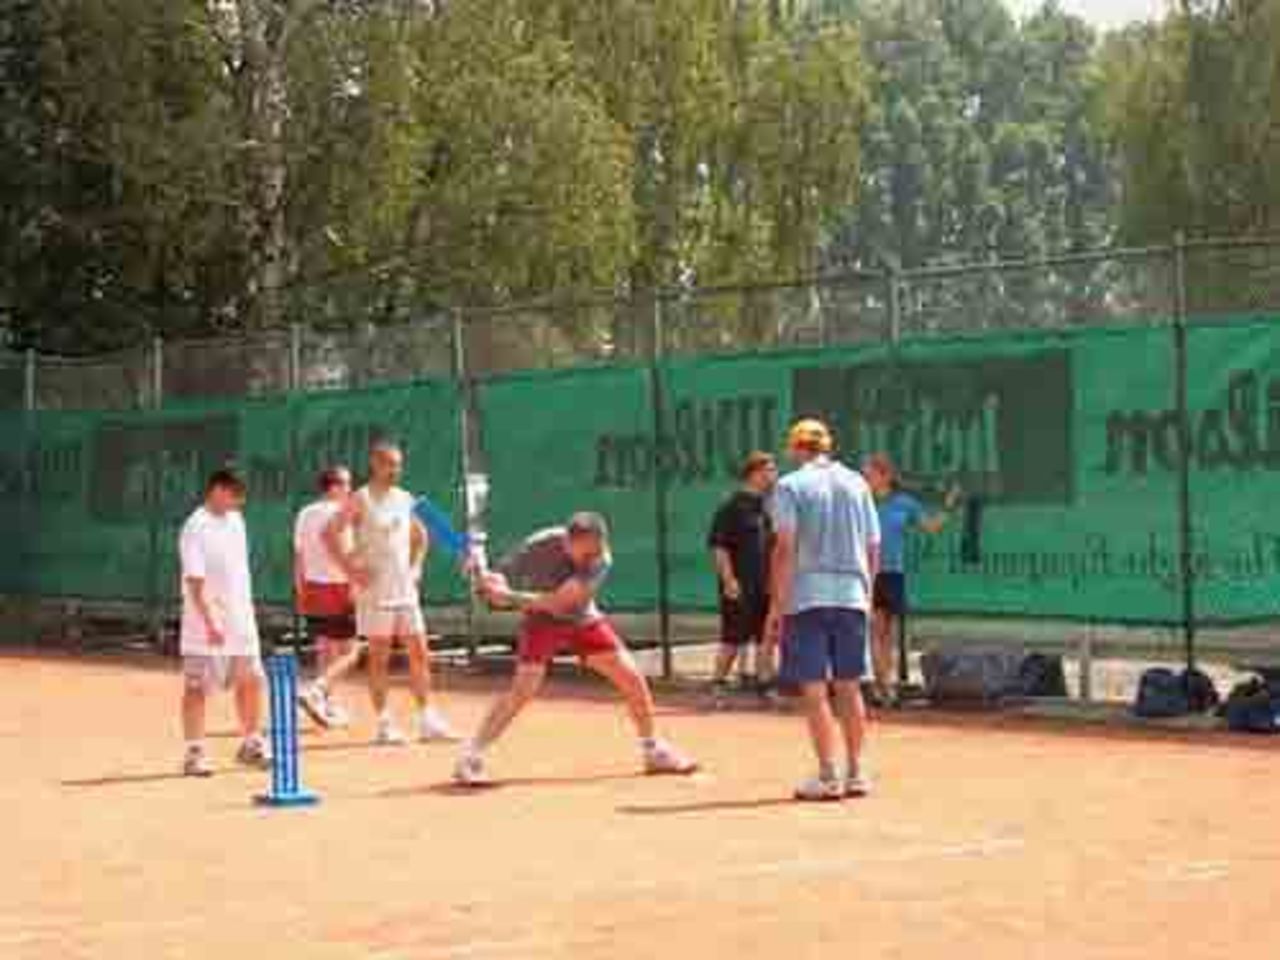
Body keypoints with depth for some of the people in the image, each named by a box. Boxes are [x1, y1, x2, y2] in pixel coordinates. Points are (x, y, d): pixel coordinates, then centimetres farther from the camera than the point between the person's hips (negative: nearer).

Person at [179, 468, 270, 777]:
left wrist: (248, 609, 17)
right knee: (197, 687, -1)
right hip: (207, 625, -8)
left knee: (251, 681, 12)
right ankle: (194, 753, 4)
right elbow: (194, 582, -19)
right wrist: (210, 622, -25)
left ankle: (251, 743, 26)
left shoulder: (235, 520, 11)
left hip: (240, 621, 8)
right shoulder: (196, 528, -15)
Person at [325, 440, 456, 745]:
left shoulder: (405, 499, 12)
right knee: (379, 656, -1)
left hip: (406, 588, 6)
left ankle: (427, 719, 8)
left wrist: (416, 566, 13)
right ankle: (384, 723, 4)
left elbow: (420, 535, 27)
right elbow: (330, 532, -15)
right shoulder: (361, 499, -7)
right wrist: (350, 568, -18)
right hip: (375, 590, -6)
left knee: (420, 654, 4)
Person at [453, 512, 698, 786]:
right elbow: (499, 581, -19)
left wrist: (514, 596, -42)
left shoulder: (600, 560, -26)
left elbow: (560, 601, -34)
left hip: (584, 620, 3)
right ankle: (471, 756, -17)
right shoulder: (539, 547, -27)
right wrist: (493, 584, -43)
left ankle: (654, 751, 19)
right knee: (524, 687, -23)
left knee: (633, 678, -1)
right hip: (543, 621, -3)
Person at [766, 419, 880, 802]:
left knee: (814, 690, -2)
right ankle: (855, 773, 15)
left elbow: (785, 548, -9)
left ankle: (828, 777, -6)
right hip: (852, 597, 5)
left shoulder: (791, 485, -2)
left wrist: (777, 604, -7)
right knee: (849, 687, 12)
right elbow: (873, 547, 11)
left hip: (808, 598, -5)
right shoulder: (857, 483, 12)